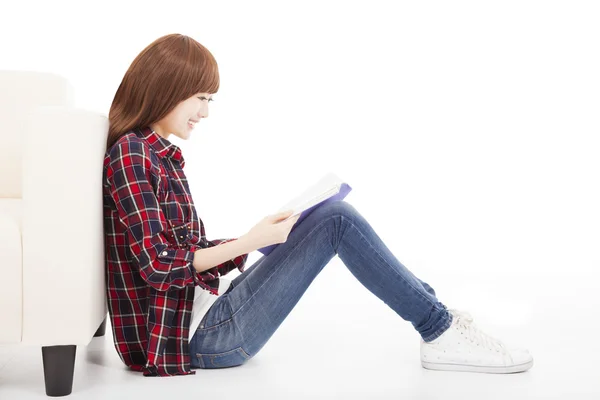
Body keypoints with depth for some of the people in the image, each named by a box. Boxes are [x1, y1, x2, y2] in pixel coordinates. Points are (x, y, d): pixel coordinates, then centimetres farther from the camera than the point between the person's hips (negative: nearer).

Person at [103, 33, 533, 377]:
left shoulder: (157, 154, 15)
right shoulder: (130, 155, -13)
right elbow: (158, 265, -19)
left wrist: (257, 238, 5)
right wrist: (250, 242, -18)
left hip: (205, 311, 10)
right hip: (196, 336, -10)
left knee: (329, 216, 10)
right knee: (336, 219, -14)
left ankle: (432, 309, 12)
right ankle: (441, 333, -5)